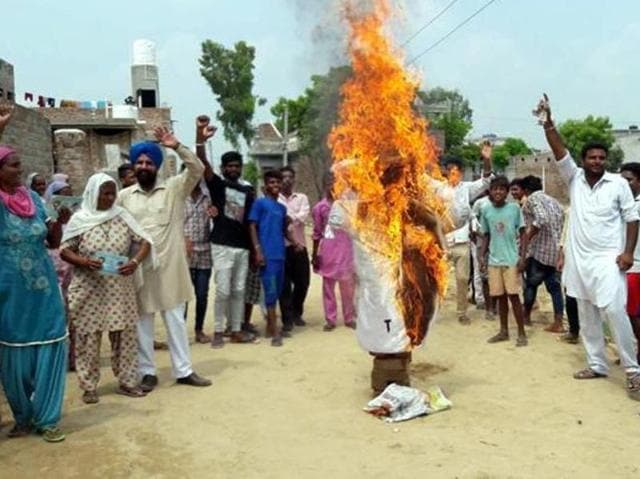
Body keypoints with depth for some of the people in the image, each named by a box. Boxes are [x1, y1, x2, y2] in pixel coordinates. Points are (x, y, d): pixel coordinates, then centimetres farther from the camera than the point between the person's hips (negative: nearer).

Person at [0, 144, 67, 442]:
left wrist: (58, 221, -11)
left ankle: (46, 419, 14)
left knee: (50, 350, 2)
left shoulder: (33, 198, 5)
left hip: (43, 289, 4)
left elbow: (53, 242, 11)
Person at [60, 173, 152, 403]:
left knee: (124, 335, 7)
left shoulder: (122, 216, 2)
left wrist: (135, 261, -17)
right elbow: (64, 250, -2)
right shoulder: (80, 219, -3)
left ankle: (127, 381, 19)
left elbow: (144, 240, 2)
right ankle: (89, 386, 16)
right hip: (89, 289, -2)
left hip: (120, 288, 2)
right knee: (88, 338, 4)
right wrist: (84, 261, -21)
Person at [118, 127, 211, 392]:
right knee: (142, 321, 9)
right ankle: (147, 372, 20)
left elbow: (197, 170, -11)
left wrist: (177, 147, -20)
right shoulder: (124, 196, 6)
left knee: (175, 318, 8)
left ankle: (183, 370, 17)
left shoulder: (174, 188, 1)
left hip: (169, 266, -1)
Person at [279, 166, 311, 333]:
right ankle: (287, 319, 6)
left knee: (303, 282, 7)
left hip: (299, 245, 3)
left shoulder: (302, 198, 11)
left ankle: (297, 313, 30)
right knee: (284, 284, -2)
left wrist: (287, 218, -15)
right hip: (281, 246, -3)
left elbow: (303, 216, -7)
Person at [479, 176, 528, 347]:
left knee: (513, 295, -3)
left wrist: (522, 256, -9)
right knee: (500, 296, 9)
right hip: (494, 260, 3)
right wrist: (482, 255, 3)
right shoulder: (486, 210, 4)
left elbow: (522, 234, -1)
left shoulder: (514, 208, -4)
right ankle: (504, 331, 21)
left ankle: (521, 333, 7)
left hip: (511, 259, -3)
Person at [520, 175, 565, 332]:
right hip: (555, 251, 7)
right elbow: (561, 224, 17)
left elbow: (541, 219, -25)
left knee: (531, 283, 10)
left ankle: (526, 317, 23)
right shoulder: (553, 201, 18)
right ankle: (558, 323, 3)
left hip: (539, 250, -7)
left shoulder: (532, 198, -7)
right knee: (554, 286, 7)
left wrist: (526, 238, -18)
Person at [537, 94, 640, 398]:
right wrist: (548, 122, -17)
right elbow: (559, 152, -5)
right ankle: (597, 365, 21)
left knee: (613, 310, -15)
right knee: (587, 315, 10)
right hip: (580, 258, 4)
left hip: (608, 259, -4)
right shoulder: (575, 180, 6)